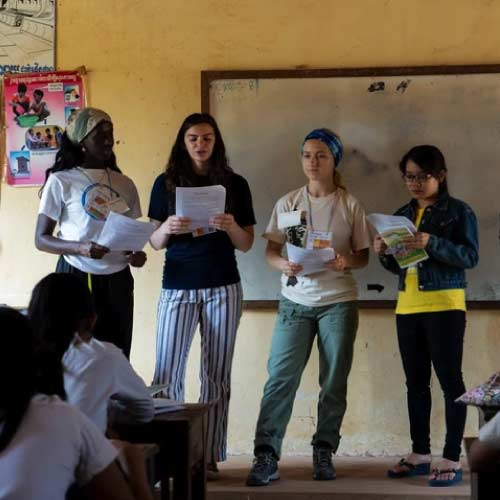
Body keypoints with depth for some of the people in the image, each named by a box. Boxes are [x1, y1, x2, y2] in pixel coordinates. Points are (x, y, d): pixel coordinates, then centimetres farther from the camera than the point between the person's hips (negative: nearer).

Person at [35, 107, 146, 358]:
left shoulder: (124, 184, 10)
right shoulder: (61, 181, -4)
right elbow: (41, 239, -5)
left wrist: (137, 254, -4)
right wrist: (81, 248, -22)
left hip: (118, 281, 4)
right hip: (76, 278, -4)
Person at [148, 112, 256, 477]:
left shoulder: (235, 184, 6)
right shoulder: (166, 183, 6)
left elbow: (247, 244, 6)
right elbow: (155, 242, 6)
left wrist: (231, 227, -15)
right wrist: (166, 229, -16)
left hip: (223, 287, 0)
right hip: (177, 287, 0)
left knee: (216, 374, 2)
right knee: (167, 373, -6)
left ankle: (210, 457, 6)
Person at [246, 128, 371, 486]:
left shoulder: (350, 205, 2)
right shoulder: (288, 203, 5)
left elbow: (363, 256, 5)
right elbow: (271, 251, 4)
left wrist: (348, 262, -18)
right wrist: (283, 265, -18)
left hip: (338, 302, 0)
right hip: (296, 302, 0)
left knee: (334, 381, 4)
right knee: (280, 378, -8)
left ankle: (324, 453, 15)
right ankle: (266, 456, -9)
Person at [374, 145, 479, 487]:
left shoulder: (459, 211, -1)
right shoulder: (402, 215, 15)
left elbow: (470, 256, -12)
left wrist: (432, 243, -24)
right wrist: (384, 254, -4)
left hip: (445, 305, -6)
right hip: (407, 307, 6)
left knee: (449, 379, -5)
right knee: (416, 381, 9)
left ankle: (453, 460, -2)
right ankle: (420, 454, 17)